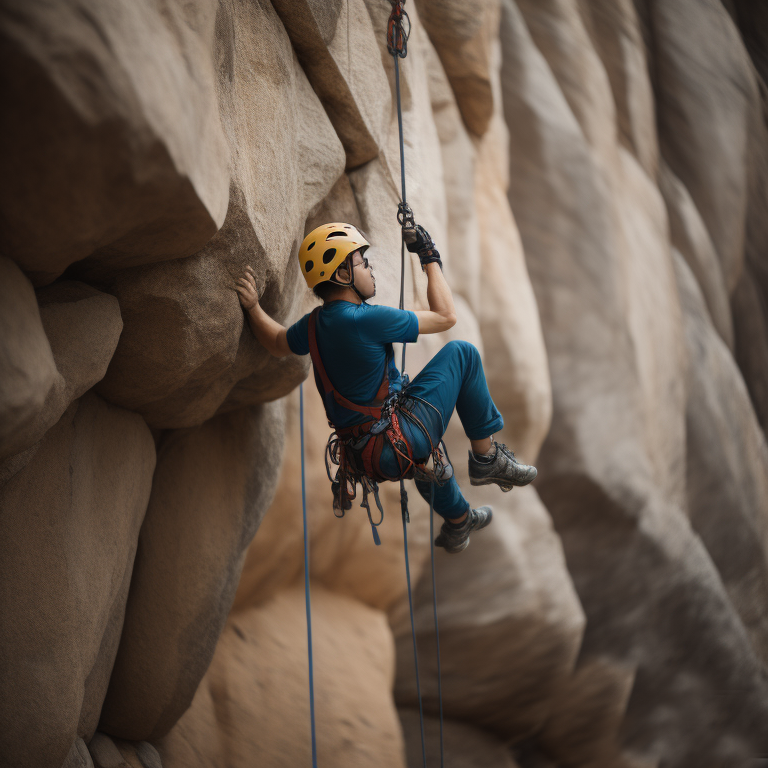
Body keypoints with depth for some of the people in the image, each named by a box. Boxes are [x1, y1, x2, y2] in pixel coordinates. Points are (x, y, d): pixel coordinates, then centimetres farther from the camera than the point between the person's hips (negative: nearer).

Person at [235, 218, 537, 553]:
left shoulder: (314, 325, 1)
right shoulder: (366, 320, -23)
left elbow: (277, 343, 25)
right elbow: (445, 316, -11)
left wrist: (252, 306, 17)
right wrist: (431, 258, -1)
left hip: (361, 456, 8)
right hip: (400, 446, -8)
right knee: (462, 354, 3)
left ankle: (457, 520, 60)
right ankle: (487, 457, 9)